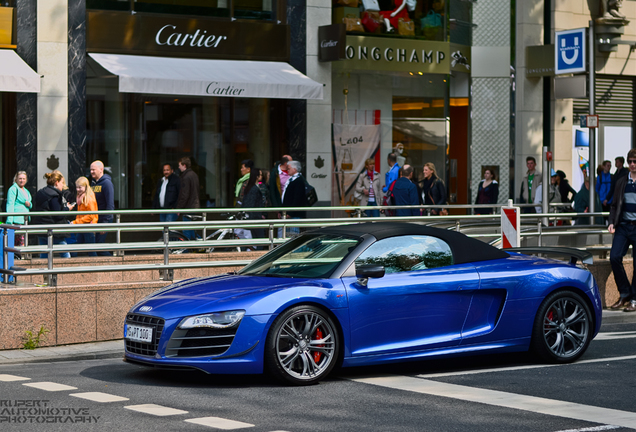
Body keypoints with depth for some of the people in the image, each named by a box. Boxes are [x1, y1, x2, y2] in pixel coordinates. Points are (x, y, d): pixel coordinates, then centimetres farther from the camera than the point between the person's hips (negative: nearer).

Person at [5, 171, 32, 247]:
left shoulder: (26, 191, 21)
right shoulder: (13, 189, -5)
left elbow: (30, 204, 31)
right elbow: (10, 205, -12)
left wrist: (29, 204, 4)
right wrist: (9, 222, -19)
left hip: (24, 220, 9)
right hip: (16, 220, -9)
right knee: (21, 243, -16)